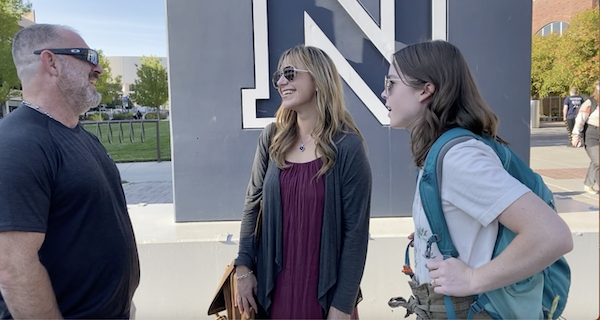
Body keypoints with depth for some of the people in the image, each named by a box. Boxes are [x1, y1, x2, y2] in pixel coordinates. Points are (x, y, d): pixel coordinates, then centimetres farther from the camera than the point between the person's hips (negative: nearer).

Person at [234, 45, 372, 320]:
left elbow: (356, 230, -12)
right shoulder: (272, 137, -1)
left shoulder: (347, 146, -14)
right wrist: (243, 268, 1)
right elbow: (253, 203, 6)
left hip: (325, 290, -3)